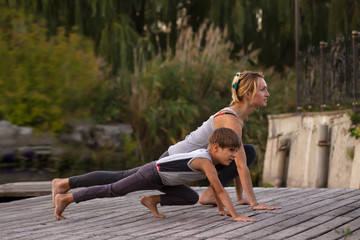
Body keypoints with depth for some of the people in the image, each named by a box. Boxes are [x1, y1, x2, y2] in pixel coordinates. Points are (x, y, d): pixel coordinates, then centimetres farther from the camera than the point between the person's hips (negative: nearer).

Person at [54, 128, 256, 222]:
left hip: (163, 179, 9)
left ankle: (153, 200, 11)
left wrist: (221, 209, 12)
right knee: (113, 191, -2)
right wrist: (235, 215, -31)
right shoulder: (206, 161, -28)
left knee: (192, 198, 5)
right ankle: (65, 198, 7)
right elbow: (220, 190, -31)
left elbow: (215, 186, 14)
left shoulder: (211, 156, -1)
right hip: (151, 173, -9)